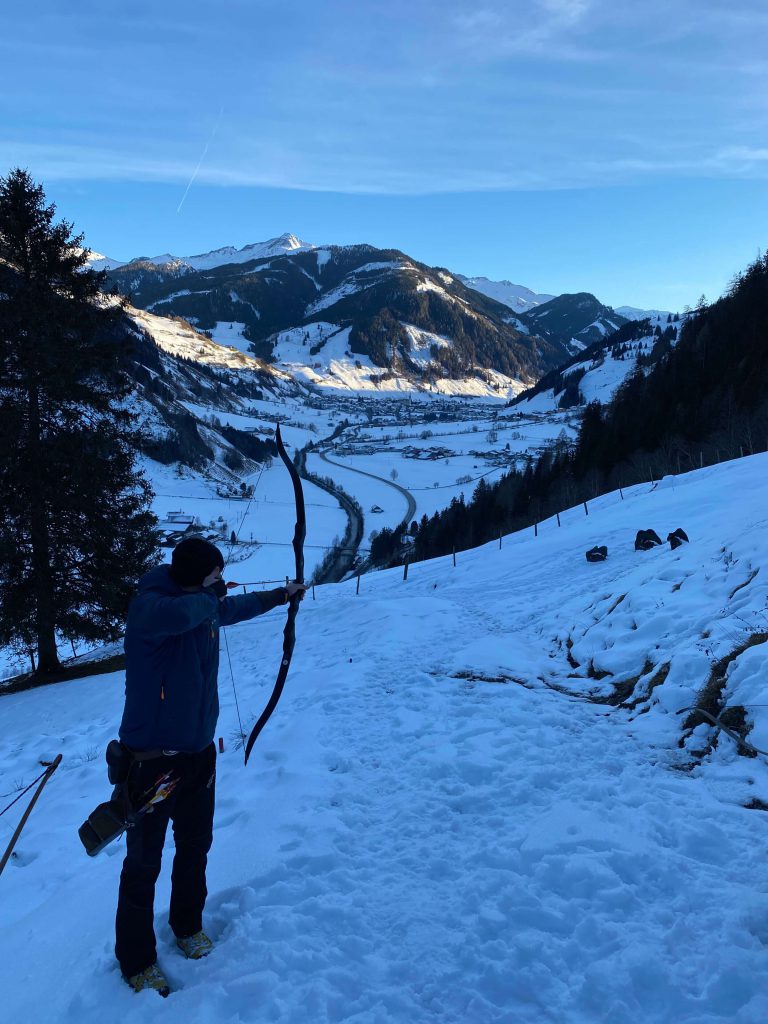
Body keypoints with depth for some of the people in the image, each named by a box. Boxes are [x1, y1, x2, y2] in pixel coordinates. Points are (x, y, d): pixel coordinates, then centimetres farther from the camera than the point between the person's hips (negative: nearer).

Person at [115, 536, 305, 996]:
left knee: (196, 847, 21)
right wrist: (211, 596, -26)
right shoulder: (149, 606, -23)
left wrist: (281, 595, 37)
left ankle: (188, 924, 44)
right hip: (153, 760, -7)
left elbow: (238, 607, 24)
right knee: (144, 863, 8)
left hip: (199, 752, 7)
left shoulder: (204, 605, 1)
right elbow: (180, 614, -48)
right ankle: (137, 960, 27)